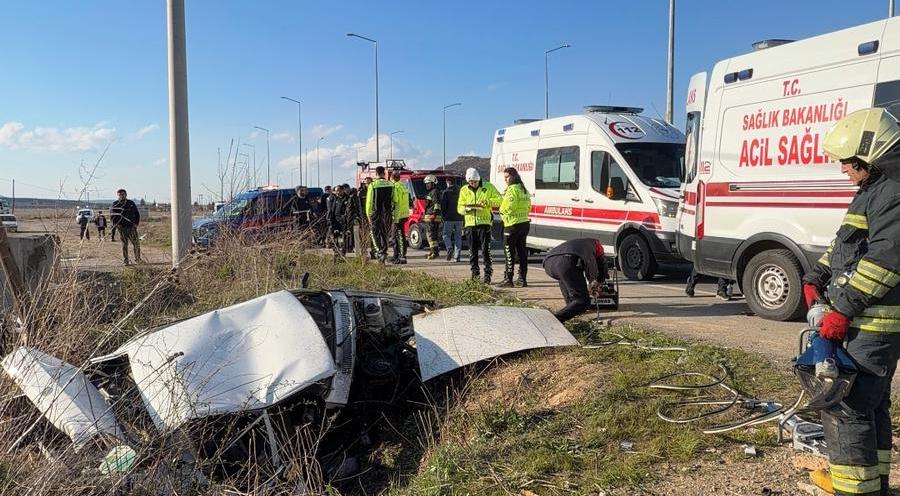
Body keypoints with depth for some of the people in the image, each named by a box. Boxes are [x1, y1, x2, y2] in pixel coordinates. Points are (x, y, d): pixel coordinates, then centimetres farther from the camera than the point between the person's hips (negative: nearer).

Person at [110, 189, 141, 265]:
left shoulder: (131, 203, 7)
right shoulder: (115, 204, 4)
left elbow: (137, 214, 12)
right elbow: (111, 215, 7)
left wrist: (136, 223, 0)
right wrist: (115, 224, -7)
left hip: (132, 227, 1)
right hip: (122, 228, -1)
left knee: (136, 243, -2)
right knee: (124, 244, 2)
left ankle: (138, 259, 10)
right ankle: (126, 260, 8)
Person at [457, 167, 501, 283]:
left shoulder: (488, 187, 4)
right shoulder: (464, 190, 10)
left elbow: (499, 200, 2)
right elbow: (459, 208, 8)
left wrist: (488, 202, -16)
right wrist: (467, 209, -14)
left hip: (484, 223, -3)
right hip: (470, 224, 3)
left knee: (485, 251, -6)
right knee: (472, 251, 7)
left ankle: (488, 274, 0)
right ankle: (474, 273, 18)